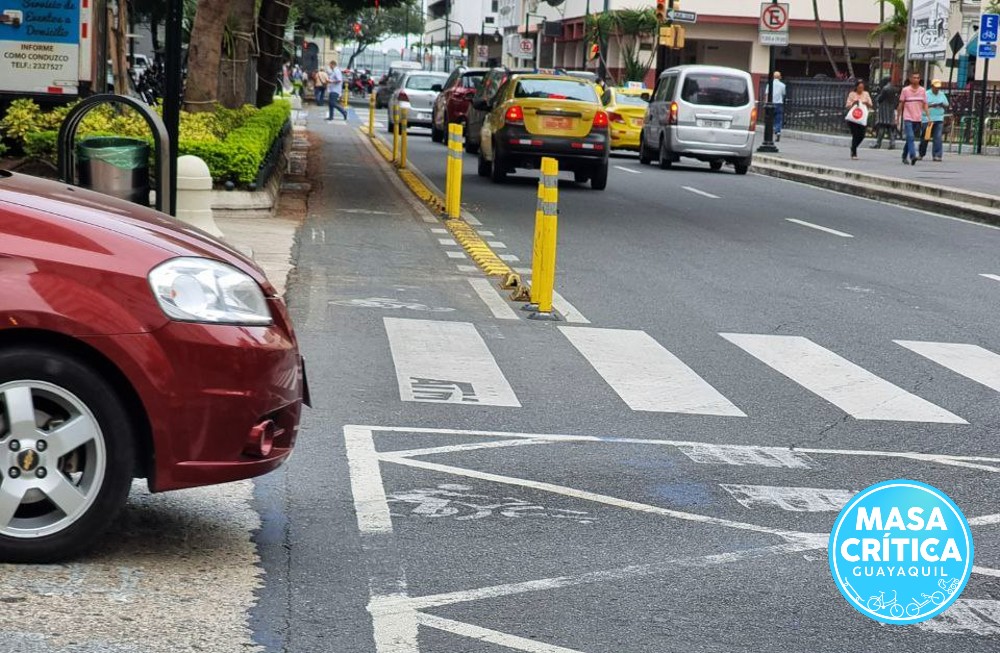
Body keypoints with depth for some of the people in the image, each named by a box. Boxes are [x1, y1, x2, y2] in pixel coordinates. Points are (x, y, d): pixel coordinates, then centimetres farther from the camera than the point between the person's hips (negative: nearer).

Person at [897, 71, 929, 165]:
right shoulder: (905, 90, 0)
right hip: (908, 118, -3)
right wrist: (898, 118, 6)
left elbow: (925, 105, 9)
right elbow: (901, 105, 6)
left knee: (910, 139, 12)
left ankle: (905, 157, 24)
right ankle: (913, 156, -29)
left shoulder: (922, 90, 7)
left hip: (917, 119, 3)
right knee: (910, 137, -19)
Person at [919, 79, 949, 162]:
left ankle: (937, 155, -11)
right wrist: (932, 105, -19)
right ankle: (921, 154, 21)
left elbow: (947, 105, 15)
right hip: (927, 119, -2)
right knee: (925, 137, 5)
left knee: (938, 137, -9)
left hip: (939, 119, 2)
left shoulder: (942, 95, 13)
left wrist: (943, 105, -7)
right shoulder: (926, 94, 1)